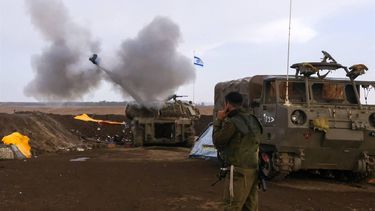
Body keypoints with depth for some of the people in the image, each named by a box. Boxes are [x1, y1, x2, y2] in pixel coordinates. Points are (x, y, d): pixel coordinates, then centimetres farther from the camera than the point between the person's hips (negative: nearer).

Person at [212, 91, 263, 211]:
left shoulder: (232, 122, -14)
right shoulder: (252, 120, 12)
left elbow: (217, 142, -5)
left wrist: (218, 120, 3)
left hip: (239, 171, -8)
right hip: (254, 169, 8)